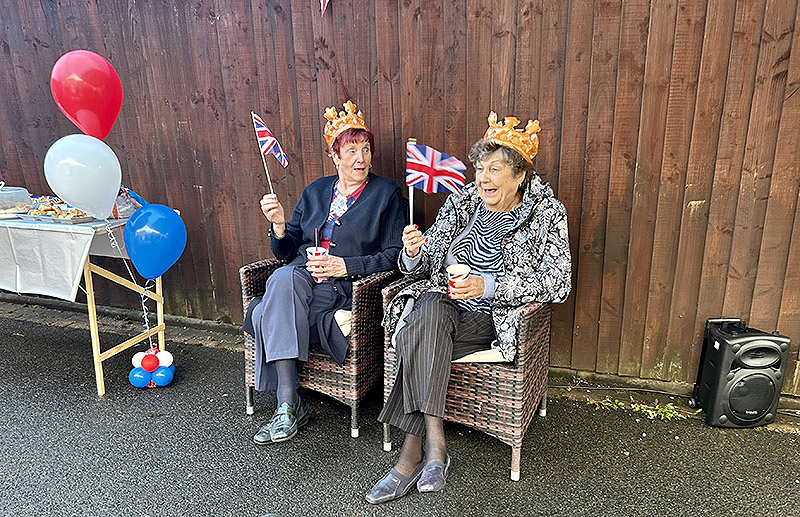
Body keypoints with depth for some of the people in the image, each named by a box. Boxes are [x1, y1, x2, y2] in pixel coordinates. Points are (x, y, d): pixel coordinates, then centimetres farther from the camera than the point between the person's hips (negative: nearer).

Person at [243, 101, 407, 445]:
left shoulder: (387, 194, 5)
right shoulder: (315, 192, 18)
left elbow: (394, 255, -3)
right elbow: (286, 251, 16)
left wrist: (345, 266, -15)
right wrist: (279, 224, -6)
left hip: (344, 287, -4)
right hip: (301, 277, 5)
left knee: (265, 316, -28)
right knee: (282, 278, -33)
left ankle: (289, 406, -15)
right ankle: (289, 405, -28)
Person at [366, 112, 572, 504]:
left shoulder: (547, 213, 0)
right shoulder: (462, 202, 9)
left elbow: (559, 283, -11)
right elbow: (419, 270, 9)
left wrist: (488, 286, -21)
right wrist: (413, 253, -17)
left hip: (493, 320, -3)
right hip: (444, 304, 4)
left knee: (418, 338, -28)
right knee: (429, 309, -32)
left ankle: (412, 453, -19)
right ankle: (434, 441, -28)